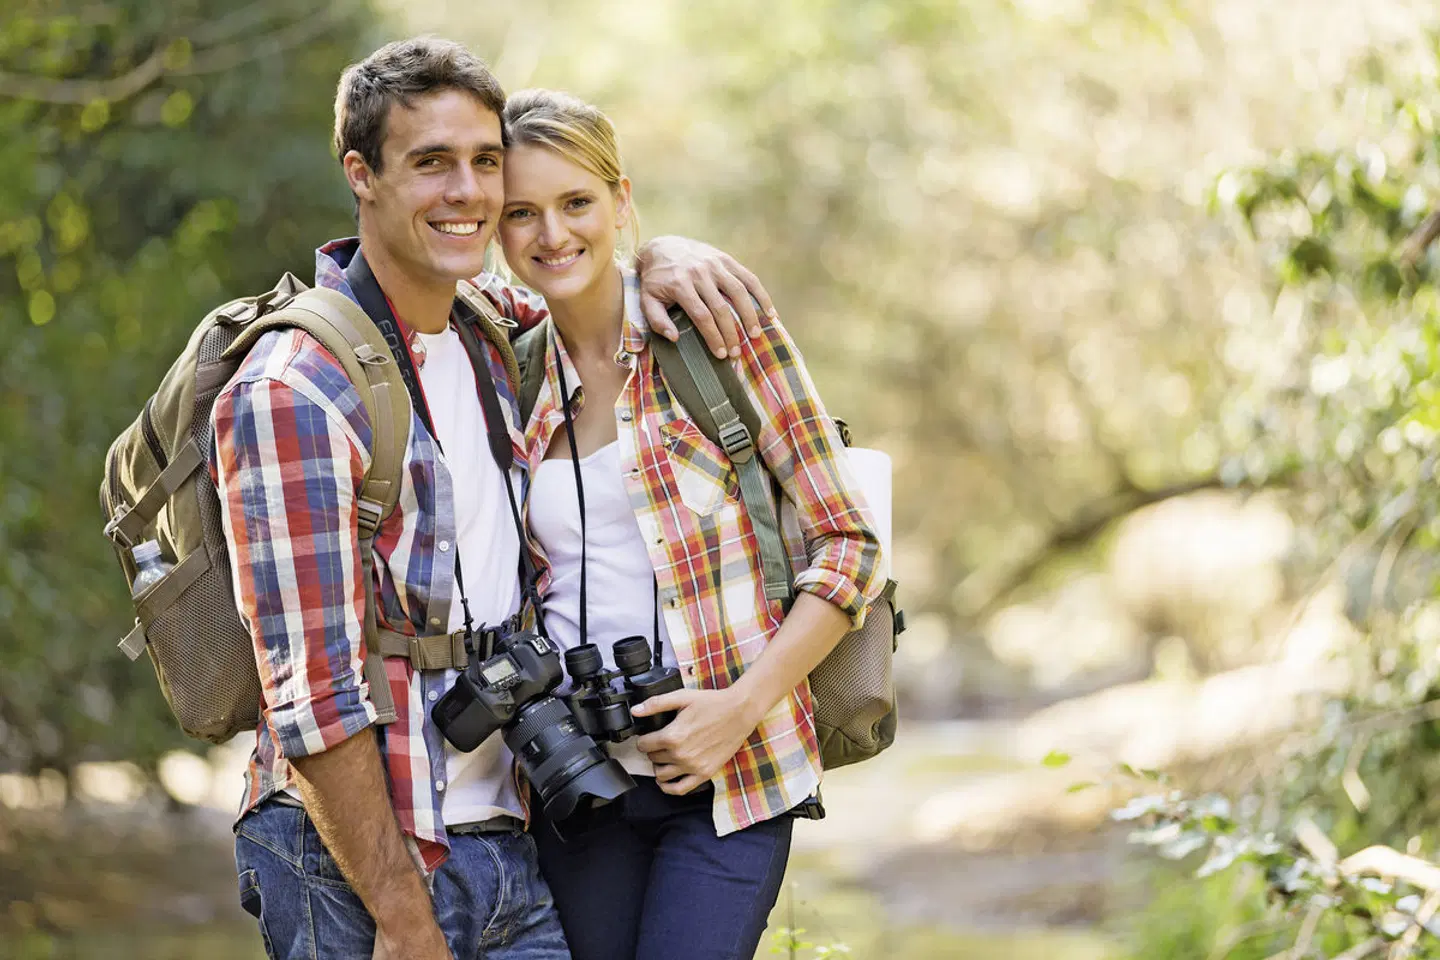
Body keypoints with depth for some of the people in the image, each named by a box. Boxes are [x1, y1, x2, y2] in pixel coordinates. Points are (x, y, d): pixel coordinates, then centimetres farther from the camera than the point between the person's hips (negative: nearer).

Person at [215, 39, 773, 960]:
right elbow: (314, 694, -17)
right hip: (359, 871, -7)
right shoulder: (292, 391, -14)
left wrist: (657, 254, 5)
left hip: (508, 849, 7)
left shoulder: (487, 324, 8)